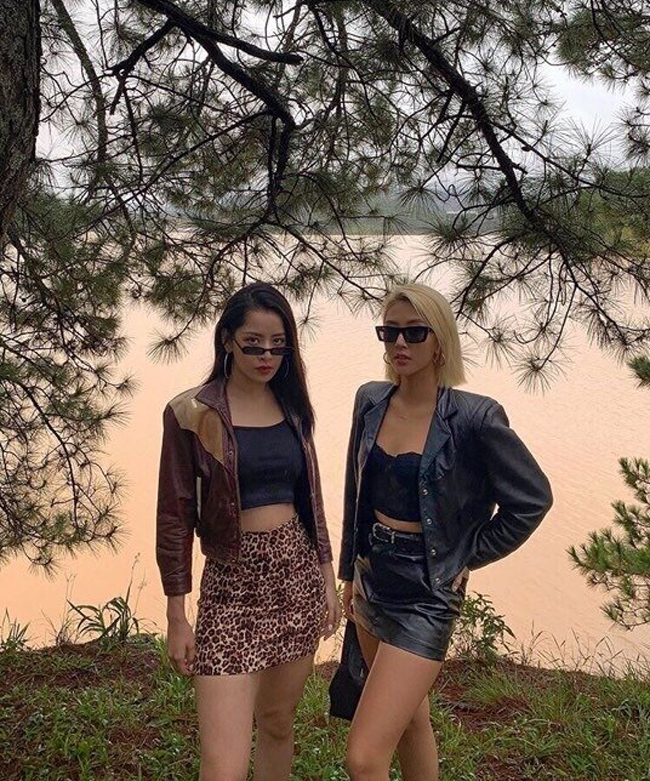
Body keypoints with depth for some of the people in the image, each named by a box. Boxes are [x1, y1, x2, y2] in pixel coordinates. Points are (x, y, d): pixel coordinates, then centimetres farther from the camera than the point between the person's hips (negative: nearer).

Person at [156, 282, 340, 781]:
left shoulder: (291, 407, 7)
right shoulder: (192, 413, -8)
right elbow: (175, 515, -5)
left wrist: (328, 578, 12)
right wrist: (177, 617, -5)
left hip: (297, 575, 5)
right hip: (232, 585, -4)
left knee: (277, 722, 16)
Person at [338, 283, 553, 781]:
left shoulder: (474, 417, -17)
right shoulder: (371, 401, 0)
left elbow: (533, 498, -7)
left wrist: (465, 558, -5)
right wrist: (350, 571, 16)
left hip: (427, 594, -6)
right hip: (373, 581, 6)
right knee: (411, 720, 23)